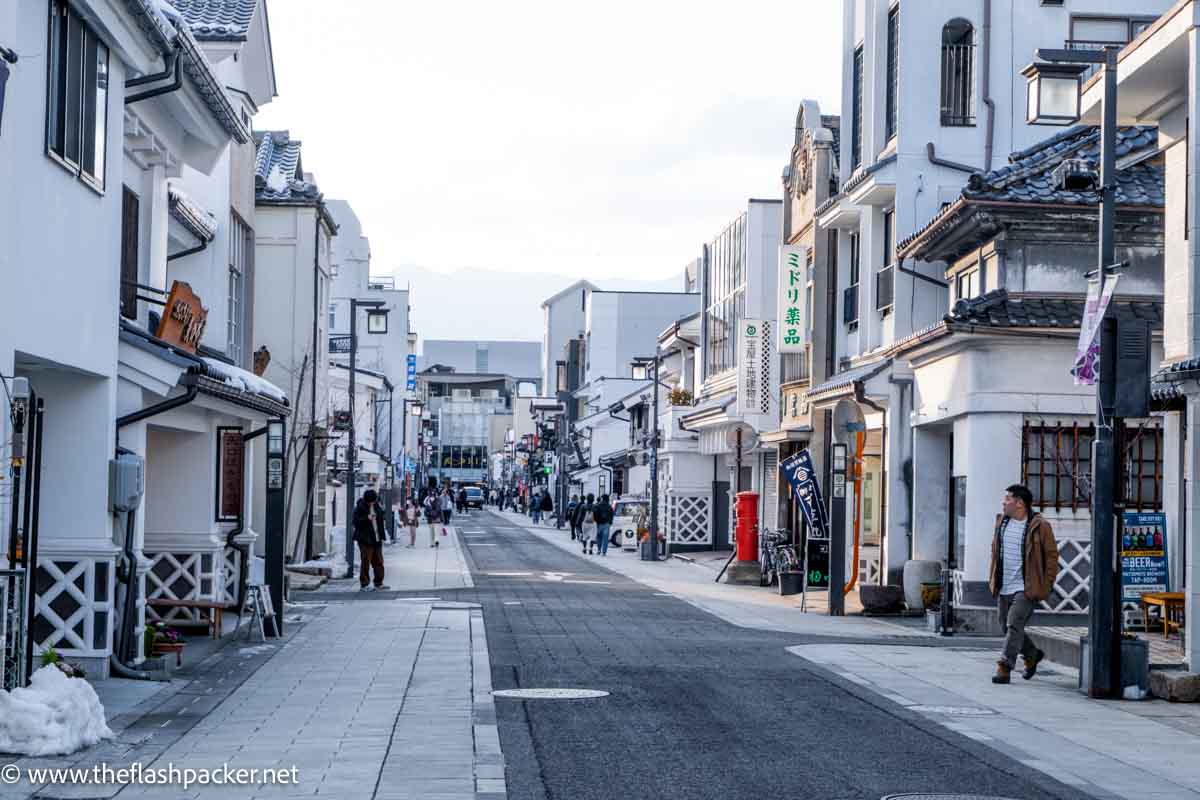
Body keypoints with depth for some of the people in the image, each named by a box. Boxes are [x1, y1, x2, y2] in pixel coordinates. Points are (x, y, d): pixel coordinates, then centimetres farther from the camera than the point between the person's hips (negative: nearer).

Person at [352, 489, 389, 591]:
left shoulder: (376, 506, 10)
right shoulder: (360, 507, -9)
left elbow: (381, 518, 23)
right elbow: (356, 521, -14)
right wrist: (367, 518, -26)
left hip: (376, 539, 7)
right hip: (365, 539, -7)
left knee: (378, 561, 10)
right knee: (365, 562, -6)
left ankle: (379, 583, 19)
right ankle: (364, 584, 0)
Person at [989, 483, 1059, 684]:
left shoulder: (1040, 526, -9)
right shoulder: (1001, 521, 10)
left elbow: (1051, 555, -5)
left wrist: (1047, 584, -8)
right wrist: (992, 578, 15)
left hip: (1026, 588, -7)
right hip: (1003, 588, 7)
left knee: (1014, 626, -15)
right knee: (1007, 627, 14)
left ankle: (1004, 667, -13)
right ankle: (1032, 655, 36)